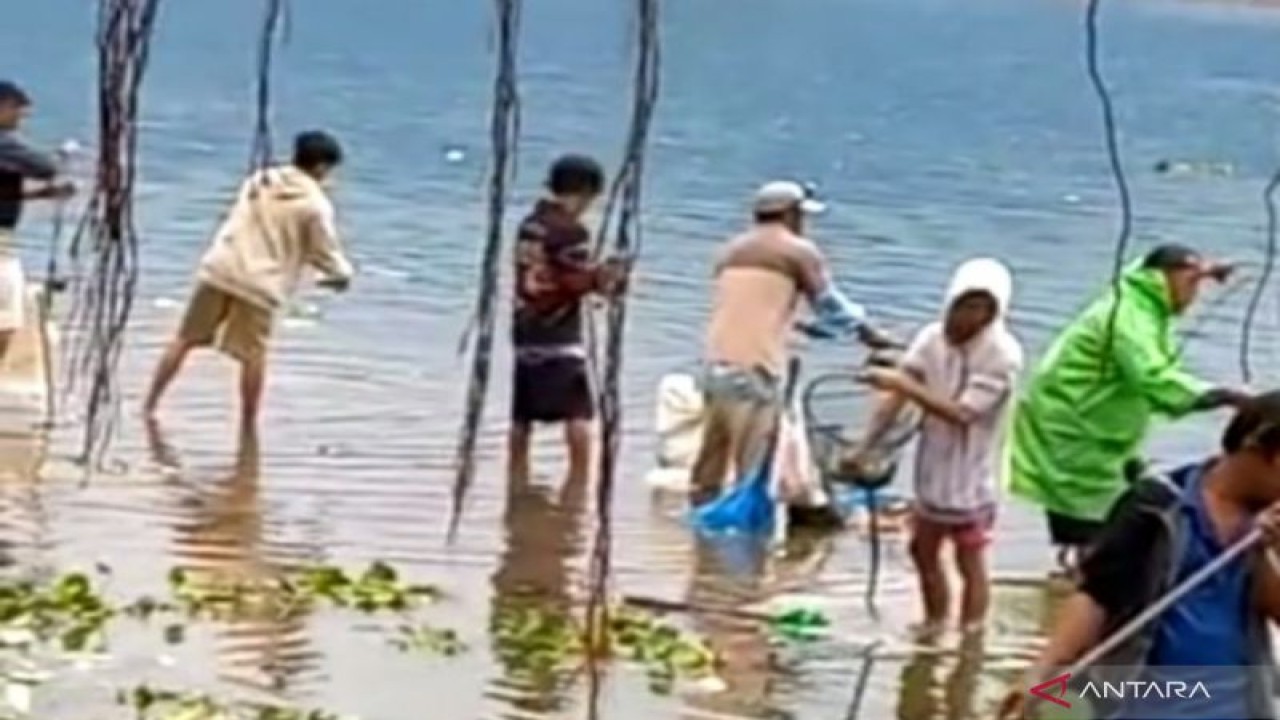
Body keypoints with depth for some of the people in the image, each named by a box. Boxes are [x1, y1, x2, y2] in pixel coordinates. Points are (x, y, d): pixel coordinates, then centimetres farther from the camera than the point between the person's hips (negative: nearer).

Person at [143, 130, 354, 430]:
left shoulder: (259, 181, 12)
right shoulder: (316, 204, -5)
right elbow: (326, 251, -1)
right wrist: (342, 274, 21)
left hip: (221, 268, 4)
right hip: (260, 283, -4)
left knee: (185, 339, 12)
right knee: (253, 356, 8)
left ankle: (149, 406, 15)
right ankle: (247, 427, 12)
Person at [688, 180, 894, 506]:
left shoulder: (732, 250, 21)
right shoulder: (798, 251, 3)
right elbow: (830, 305, 8)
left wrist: (796, 326, 38)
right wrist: (868, 333, 23)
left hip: (716, 363, 6)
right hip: (755, 367, -6)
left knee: (711, 457, 14)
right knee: (756, 466, -4)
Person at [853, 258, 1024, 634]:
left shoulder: (1003, 354, -22)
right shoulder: (932, 338, -5)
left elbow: (962, 413, -29)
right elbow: (896, 398, -8)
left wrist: (905, 384, -34)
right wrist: (863, 447, -15)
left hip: (970, 475, -7)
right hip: (932, 468, 7)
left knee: (970, 563, 1)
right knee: (923, 552, 20)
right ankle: (934, 627, 38)